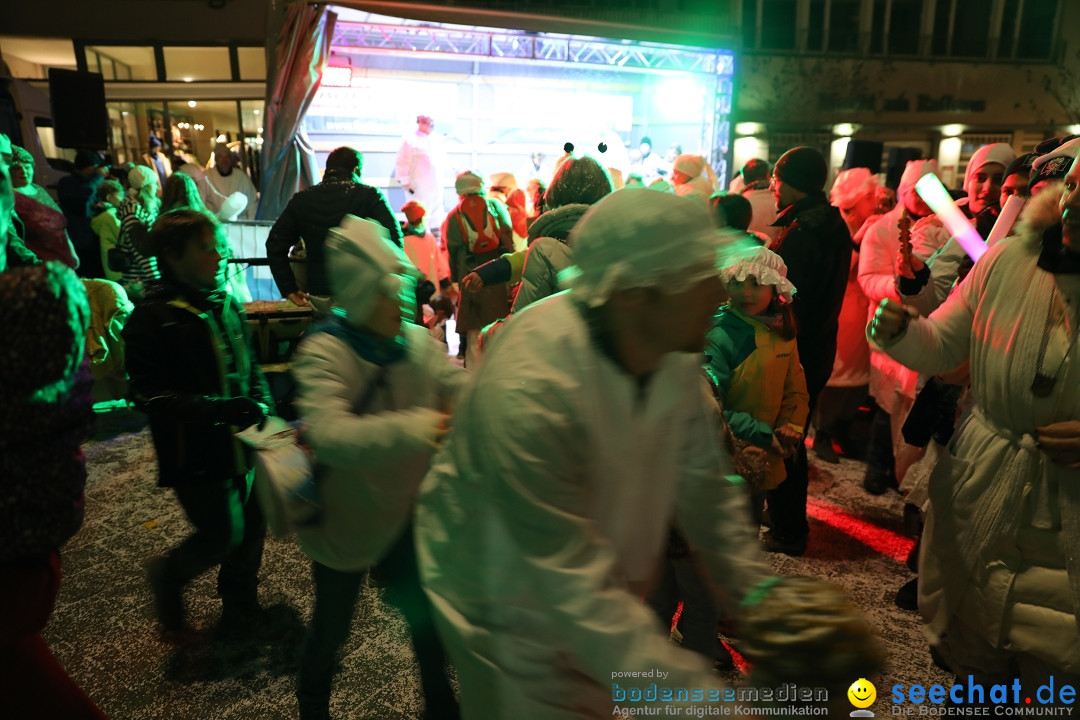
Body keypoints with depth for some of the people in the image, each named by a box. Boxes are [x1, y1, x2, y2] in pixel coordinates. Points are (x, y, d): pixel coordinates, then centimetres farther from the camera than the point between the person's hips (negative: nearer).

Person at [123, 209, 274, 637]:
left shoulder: (227, 305, 7)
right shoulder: (152, 317, -14)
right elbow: (147, 394, -19)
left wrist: (261, 403, -1)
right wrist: (220, 408, -28)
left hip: (241, 443, 7)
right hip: (196, 453, -6)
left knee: (252, 525, 13)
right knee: (225, 535, 0)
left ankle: (240, 604, 37)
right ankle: (168, 576, 32)